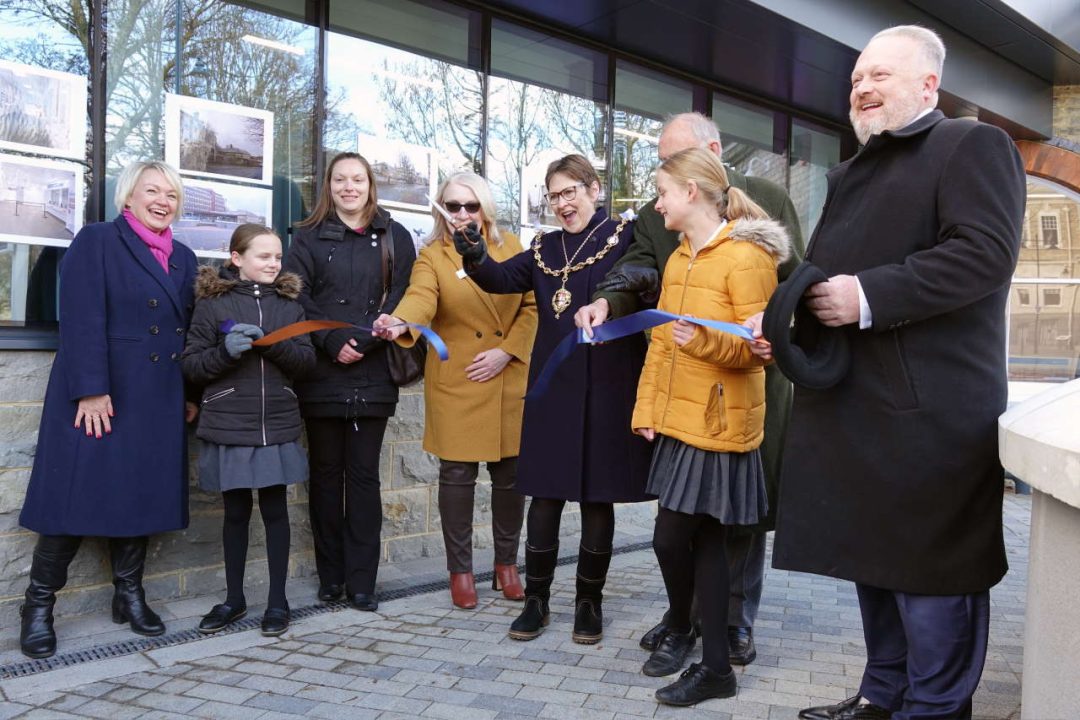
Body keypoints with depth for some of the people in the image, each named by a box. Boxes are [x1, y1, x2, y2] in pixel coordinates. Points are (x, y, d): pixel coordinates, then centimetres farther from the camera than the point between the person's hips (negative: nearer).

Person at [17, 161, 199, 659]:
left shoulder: (183, 258, 16)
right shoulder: (97, 241, -2)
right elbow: (82, 320, -11)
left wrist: (191, 394, 9)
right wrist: (91, 390, -19)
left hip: (157, 400, 6)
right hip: (98, 397, -5)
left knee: (142, 496, 10)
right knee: (77, 496, -2)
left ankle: (129, 594, 22)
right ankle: (39, 605, 11)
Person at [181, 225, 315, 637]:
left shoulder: (288, 303, 7)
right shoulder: (213, 304, -1)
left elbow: (307, 360, 2)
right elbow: (190, 366, -1)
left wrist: (271, 343, -15)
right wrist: (225, 351, -18)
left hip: (278, 426, 1)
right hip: (229, 428, -1)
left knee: (275, 509, 6)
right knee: (236, 511, 9)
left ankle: (278, 600, 17)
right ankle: (234, 599, 24)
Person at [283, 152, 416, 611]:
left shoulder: (395, 238, 9)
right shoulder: (309, 237, 9)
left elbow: (401, 297, -1)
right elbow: (296, 297, -1)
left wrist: (364, 340, -14)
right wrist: (332, 341, -14)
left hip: (373, 374, 0)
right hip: (322, 374, 0)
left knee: (364, 474, 2)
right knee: (325, 472, 6)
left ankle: (361, 580, 8)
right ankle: (330, 576, 16)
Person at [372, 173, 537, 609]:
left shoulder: (511, 248, 7)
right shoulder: (432, 256, -1)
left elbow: (533, 305, 5)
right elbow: (420, 298, -21)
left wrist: (508, 350, -8)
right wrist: (400, 323, -43)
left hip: (510, 382, 2)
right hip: (455, 383, -2)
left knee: (510, 474, 8)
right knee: (457, 474, 2)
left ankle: (507, 563, 26)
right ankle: (460, 569, 18)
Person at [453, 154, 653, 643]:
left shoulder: (625, 236, 1)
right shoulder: (545, 248, 14)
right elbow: (500, 278, 0)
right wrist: (472, 252, -19)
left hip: (608, 388, -3)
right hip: (553, 388, 4)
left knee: (597, 497, 7)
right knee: (545, 494, 7)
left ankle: (589, 602, 22)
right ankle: (536, 600, 20)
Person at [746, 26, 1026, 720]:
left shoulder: (973, 145, -3)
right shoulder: (853, 174, 23)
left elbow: (985, 251, -18)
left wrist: (867, 298, -23)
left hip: (928, 410, -9)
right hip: (853, 405, 9)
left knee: (929, 573, -1)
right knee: (874, 557, 16)